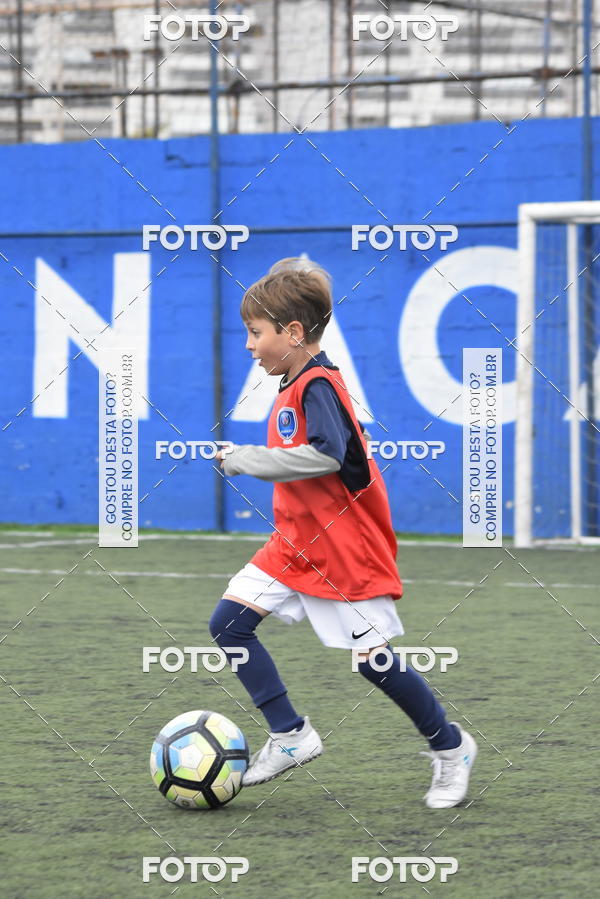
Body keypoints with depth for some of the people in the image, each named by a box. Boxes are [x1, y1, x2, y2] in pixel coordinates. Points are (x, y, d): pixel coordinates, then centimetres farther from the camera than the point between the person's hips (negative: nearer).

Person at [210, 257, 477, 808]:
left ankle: (450, 748, 17)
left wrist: (245, 460, -28)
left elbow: (325, 454, -35)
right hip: (296, 545, 9)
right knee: (229, 622, -3)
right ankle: (291, 736, 3)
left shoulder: (318, 385, -19)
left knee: (373, 660, -3)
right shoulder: (294, 385, 10)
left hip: (345, 550, -9)